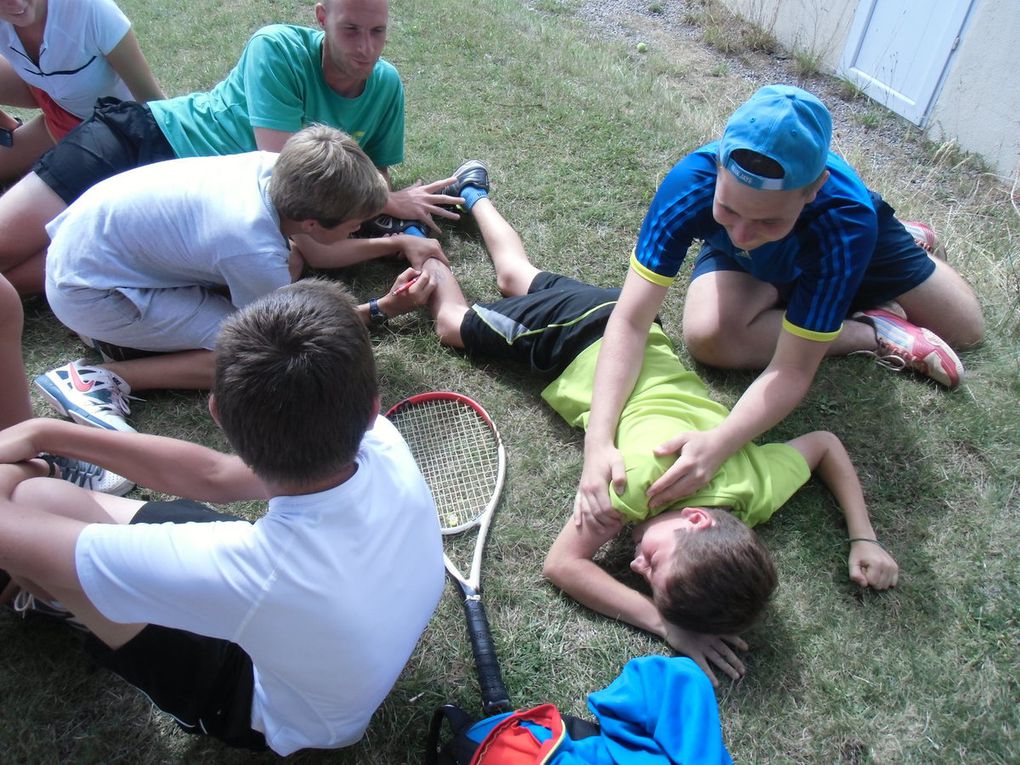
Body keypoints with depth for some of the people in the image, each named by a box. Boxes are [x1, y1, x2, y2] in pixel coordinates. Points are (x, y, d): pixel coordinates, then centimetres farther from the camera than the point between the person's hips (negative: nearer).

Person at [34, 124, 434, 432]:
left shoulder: (274, 167, -13)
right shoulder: (255, 253, -33)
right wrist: (383, 307, -11)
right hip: (87, 289, -8)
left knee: (289, 267, 6)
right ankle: (101, 380, -12)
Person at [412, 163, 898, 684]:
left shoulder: (760, 488, -29)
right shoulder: (648, 472, -43)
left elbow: (826, 443, -9)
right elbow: (561, 563, -36)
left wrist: (864, 539, -19)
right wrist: (666, 625, -45)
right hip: (584, 334, -4)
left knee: (517, 278, 31)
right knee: (452, 323, 23)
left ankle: (476, 195, 55)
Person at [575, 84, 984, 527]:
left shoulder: (847, 223, -45)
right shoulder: (690, 184, -43)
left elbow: (793, 369, -43)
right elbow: (630, 322, -44)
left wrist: (717, 444, -61)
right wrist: (598, 440, -57)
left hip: (852, 238, 0)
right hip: (739, 264, 1)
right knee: (706, 335, -32)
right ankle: (874, 333, -7)